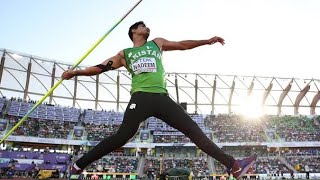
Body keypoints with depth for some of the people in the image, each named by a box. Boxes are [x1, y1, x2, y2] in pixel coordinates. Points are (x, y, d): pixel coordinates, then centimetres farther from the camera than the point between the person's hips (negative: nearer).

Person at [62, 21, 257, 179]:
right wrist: (75, 72, 8)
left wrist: (206, 41, 28)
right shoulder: (125, 54, 18)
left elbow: (182, 45, 29)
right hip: (141, 98, -2)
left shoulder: (157, 43, 25)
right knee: (122, 136, -14)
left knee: (194, 130, -2)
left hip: (162, 97, 3)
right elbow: (102, 67, 15)